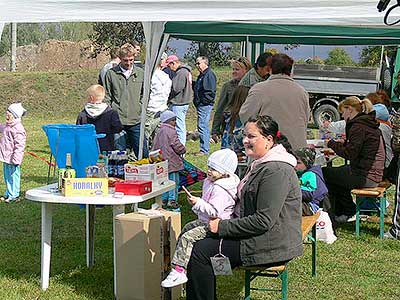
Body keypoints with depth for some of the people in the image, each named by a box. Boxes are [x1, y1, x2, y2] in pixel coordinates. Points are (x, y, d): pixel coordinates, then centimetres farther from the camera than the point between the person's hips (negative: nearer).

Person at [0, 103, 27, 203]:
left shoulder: (18, 129, -19)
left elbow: (19, 146, -22)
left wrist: (16, 159, -24)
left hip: (12, 159, -10)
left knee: (13, 176, -2)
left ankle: (14, 196, 5)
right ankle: (8, 194, 28)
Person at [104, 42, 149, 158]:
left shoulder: (141, 73, 7)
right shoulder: (111, 73, 2)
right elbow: (107, 97, 4)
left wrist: (141, 107, 5)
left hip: (136, 121, 2)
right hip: (118, 121, -1)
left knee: (143, 154, 4)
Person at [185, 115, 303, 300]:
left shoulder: (276, 171, -21)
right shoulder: (261, 164, 15)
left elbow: (264, 220, -25)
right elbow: (247, 205, 23)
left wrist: (223, 227, -17)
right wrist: (222, 222, 7)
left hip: (272, 246, -11)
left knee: (200, 252, -11)